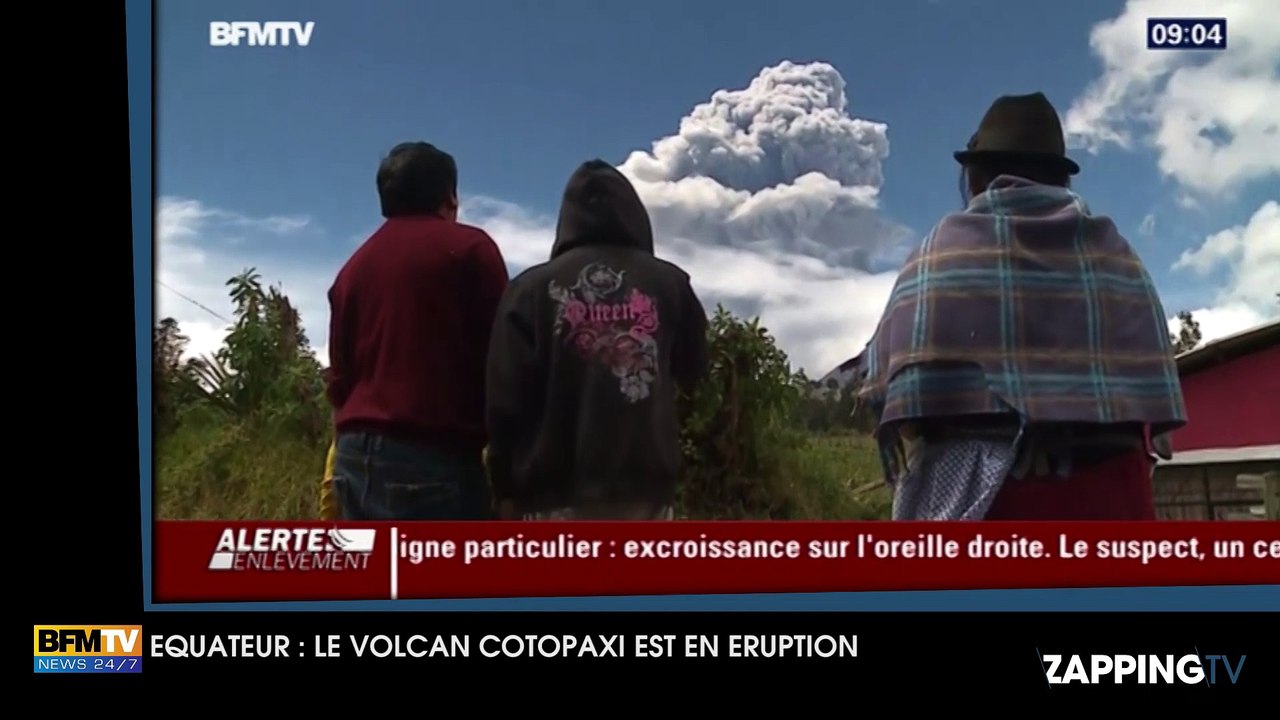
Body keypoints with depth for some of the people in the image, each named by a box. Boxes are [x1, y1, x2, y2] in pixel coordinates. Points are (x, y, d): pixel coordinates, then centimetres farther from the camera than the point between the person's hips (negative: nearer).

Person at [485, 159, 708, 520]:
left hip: (557, 490, -1)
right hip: (645, 485, 1)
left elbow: (505, 400, -1)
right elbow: (693, 373, 21)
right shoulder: (668, 283, 6)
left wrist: (509, 488, 7)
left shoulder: (531, 287, 1)